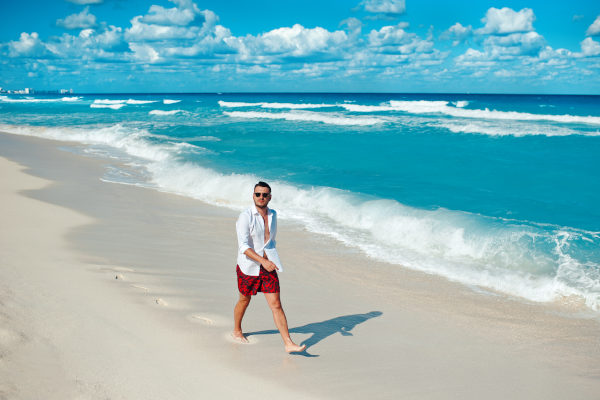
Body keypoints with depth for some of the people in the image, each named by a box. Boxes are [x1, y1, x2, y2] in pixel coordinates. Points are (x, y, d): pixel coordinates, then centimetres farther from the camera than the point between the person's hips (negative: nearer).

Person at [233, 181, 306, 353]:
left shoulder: (272, 214, 5)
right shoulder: (246, 216, -15)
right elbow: (244, 246, -22)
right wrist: (262, 261, -31)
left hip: (268, 266, 4)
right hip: (249, 266, -4)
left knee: (276, 305, -2)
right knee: (244, 301, 16)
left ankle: (288, 343, -4)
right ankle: (237, 331, 42)